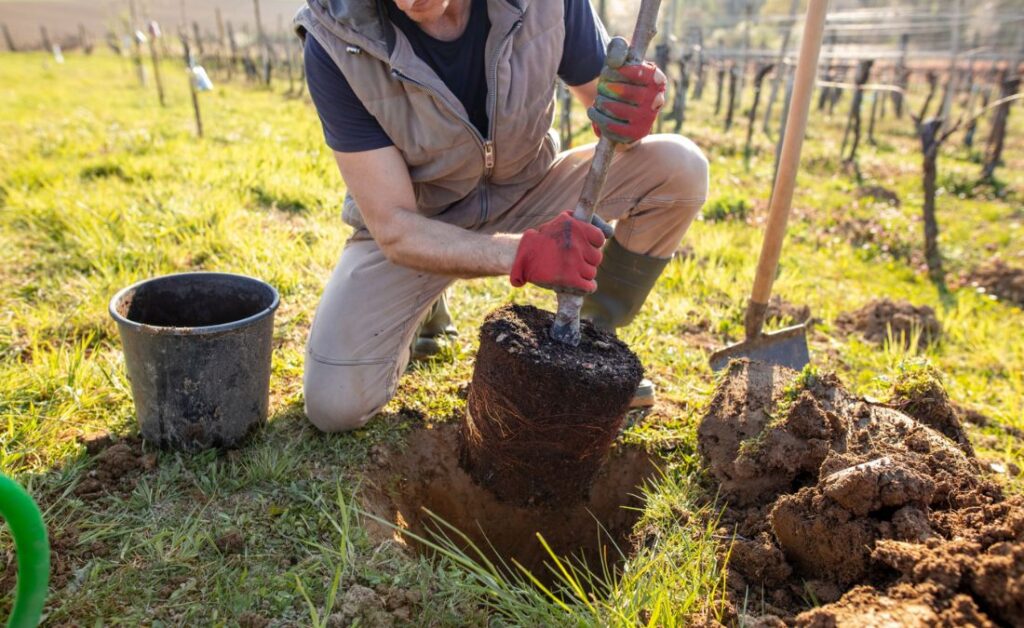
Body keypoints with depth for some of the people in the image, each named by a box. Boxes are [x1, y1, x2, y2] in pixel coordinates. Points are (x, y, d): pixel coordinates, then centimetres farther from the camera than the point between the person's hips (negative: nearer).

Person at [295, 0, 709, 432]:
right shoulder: (334, 40, -26)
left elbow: (602, 98, -6)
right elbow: (393, 227, -26)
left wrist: (628, 109, -32)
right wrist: (522, 253, -42)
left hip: (528, 194, 2)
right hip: (414, 226, -1)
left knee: (679, 168, -20)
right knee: (333, 406, -15)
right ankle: (423, 311, 17)